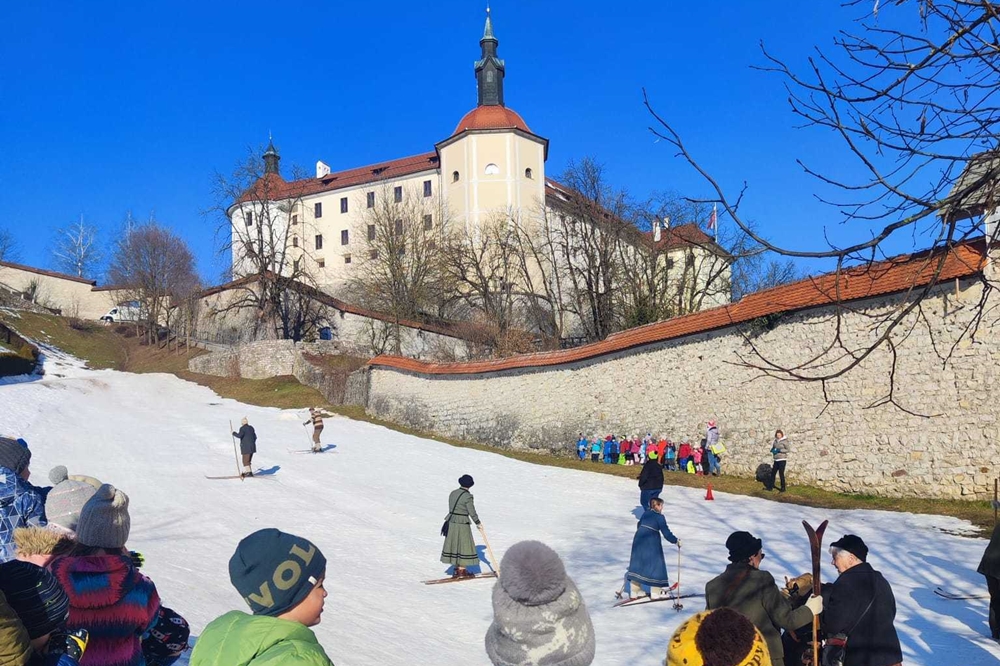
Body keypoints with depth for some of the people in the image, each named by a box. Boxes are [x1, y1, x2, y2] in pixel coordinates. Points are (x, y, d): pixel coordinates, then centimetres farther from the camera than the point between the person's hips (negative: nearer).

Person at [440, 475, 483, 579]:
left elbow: (451, 509, 10)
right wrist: (478, 523, 1)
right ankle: (462, 570, 6)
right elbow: (472, 512, -12)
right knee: (463, 546, 2)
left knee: (454, 545, 12)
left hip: (451, 522, 7)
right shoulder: (467, 496, -15)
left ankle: (456, 570, 18)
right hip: (462, 524, -7)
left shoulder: (453, 493, 6)